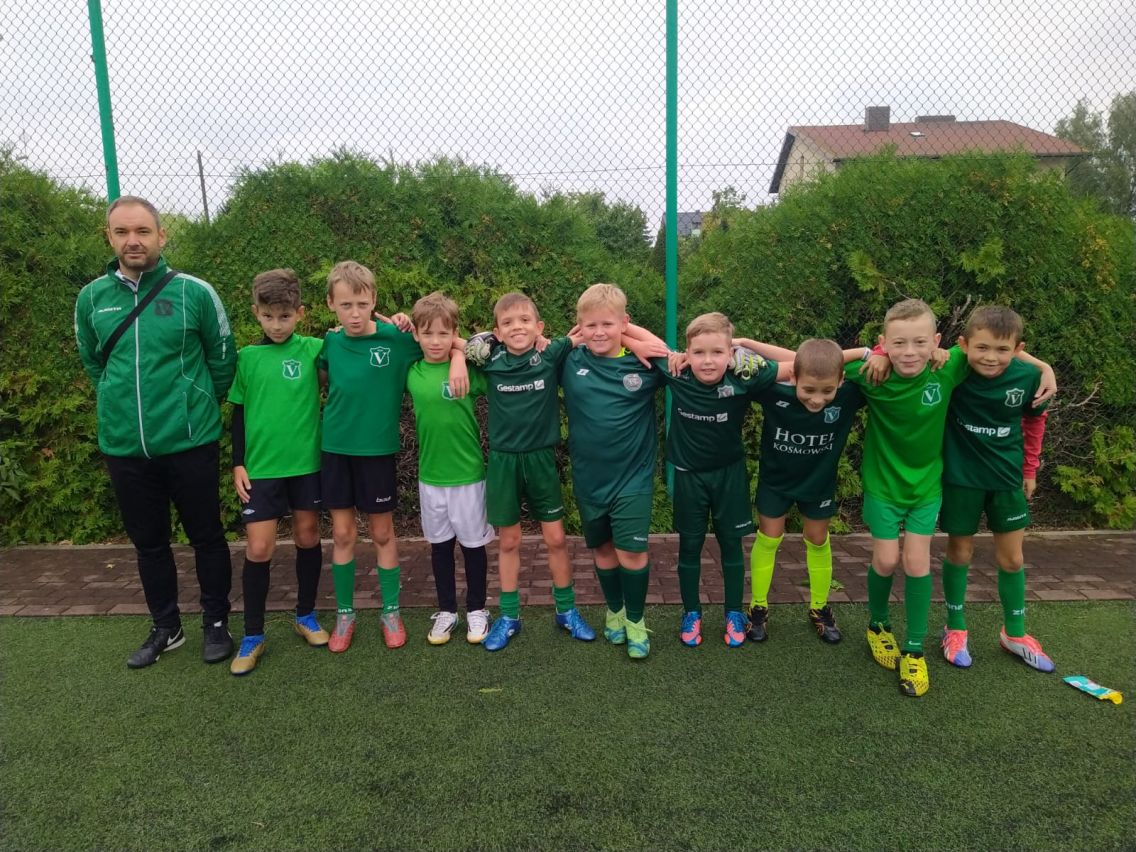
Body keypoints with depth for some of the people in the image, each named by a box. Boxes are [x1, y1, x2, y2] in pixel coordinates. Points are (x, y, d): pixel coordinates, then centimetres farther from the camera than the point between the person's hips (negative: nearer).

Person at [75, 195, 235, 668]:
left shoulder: (195, 293, -8)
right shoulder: (91, 298, 2)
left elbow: (223, 361, 3)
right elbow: (92, 362, 19)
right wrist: (124, 403, 16)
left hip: (190, 444, -3)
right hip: (123, 447, 3)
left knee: (206, 537, 9)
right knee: (148, 543, 15)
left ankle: (216, 623, 27)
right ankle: (166, 628, 33)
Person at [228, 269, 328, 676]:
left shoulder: (314, 349, -2)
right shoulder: (246, 357, 1)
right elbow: (238, 414, 6)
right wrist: (238, 464, 3)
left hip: (307, 462, 0)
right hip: (260, 466, 0)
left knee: (308, 538, 12)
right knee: (258, 549, -1)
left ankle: (306, 615, 31)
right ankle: (253, 635, 14)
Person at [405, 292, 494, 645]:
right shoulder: (412, 373, -2)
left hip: (468, 475, -3)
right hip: (429, 476, 3)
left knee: (473, 543, 10)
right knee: (440, 544, 15)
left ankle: (476, 609, 27)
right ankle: (446, 610, 30)